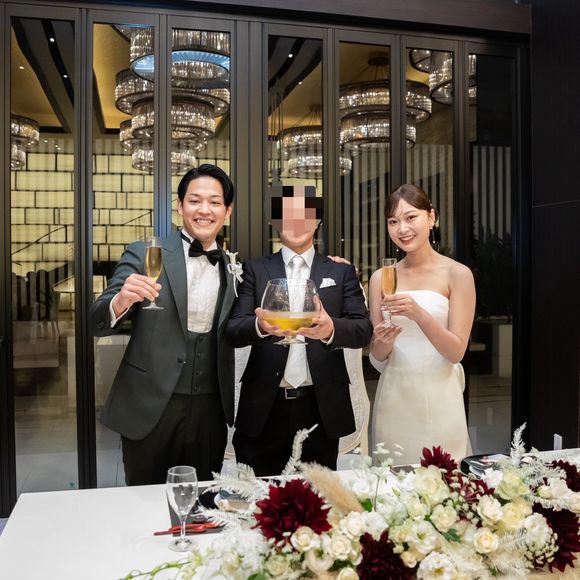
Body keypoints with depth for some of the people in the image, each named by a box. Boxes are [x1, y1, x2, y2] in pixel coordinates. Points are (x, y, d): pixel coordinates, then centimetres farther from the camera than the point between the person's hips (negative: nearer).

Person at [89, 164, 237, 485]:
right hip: (149, 408, -2)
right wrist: (121, 301, -28)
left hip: (210, 411, 3)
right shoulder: (144, 255, -5)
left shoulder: (232, 269, 5)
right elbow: (98, 324, -8)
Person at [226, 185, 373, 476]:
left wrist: (332, 328, -26)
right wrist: (260, 326, -26)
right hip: (264, 408, 0)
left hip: (321, 408, 1)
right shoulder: (255, 270, 6)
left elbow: (364, 329, -3)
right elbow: (233, 330, -3)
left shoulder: (341, 272, 7)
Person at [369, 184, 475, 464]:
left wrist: (419, 314, -23)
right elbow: (377, 359, 6)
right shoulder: (380, 278, 4)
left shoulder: (457, 274, -4)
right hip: (393, 397, 3)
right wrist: (383, 342, -16)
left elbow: (456, 352, -8)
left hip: (439, 398, -2)